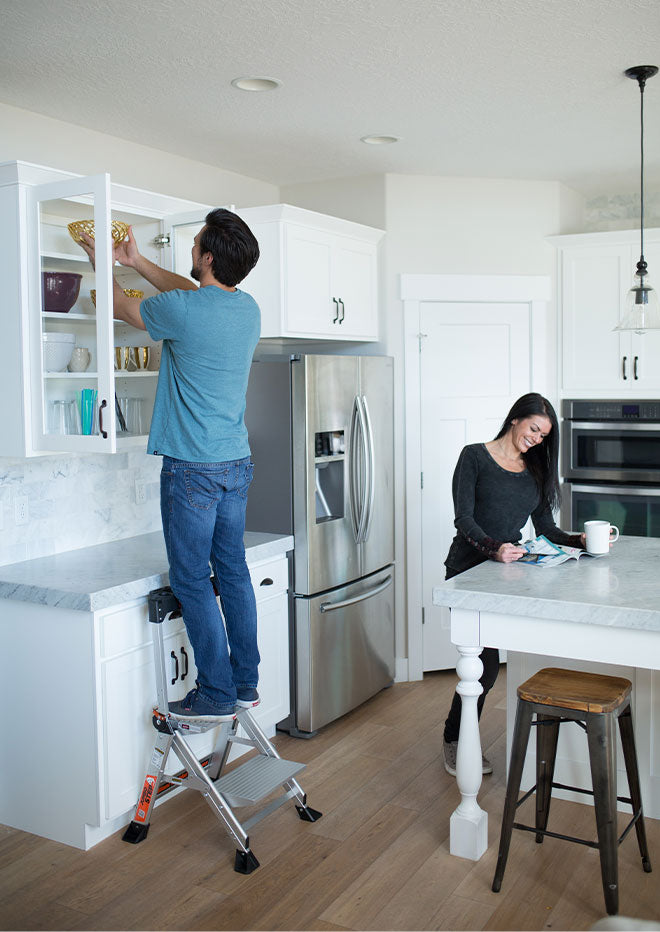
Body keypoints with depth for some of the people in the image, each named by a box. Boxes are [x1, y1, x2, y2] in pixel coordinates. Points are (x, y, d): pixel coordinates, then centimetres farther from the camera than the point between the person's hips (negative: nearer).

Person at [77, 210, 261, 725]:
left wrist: (101, 261, 23)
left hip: (192, 469, -7)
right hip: (236, 464, 8)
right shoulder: (247, 308, 5)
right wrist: (136, 261, 30)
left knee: (192, 581, 0)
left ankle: (216, 696, 6)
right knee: (233, 571, 13)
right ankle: (246, 684, 22)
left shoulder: (182, 311, -16)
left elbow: (121, 306, 4)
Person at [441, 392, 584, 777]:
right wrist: (493, 548, -26)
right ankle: (455, 741, 9)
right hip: (469, 571, -5)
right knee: (485, 665, -12)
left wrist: (579, 540, -4)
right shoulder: (475, 456, -2)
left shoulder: (535, 470, 15)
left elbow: (545, 527, 14)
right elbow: (464, 519, -9)